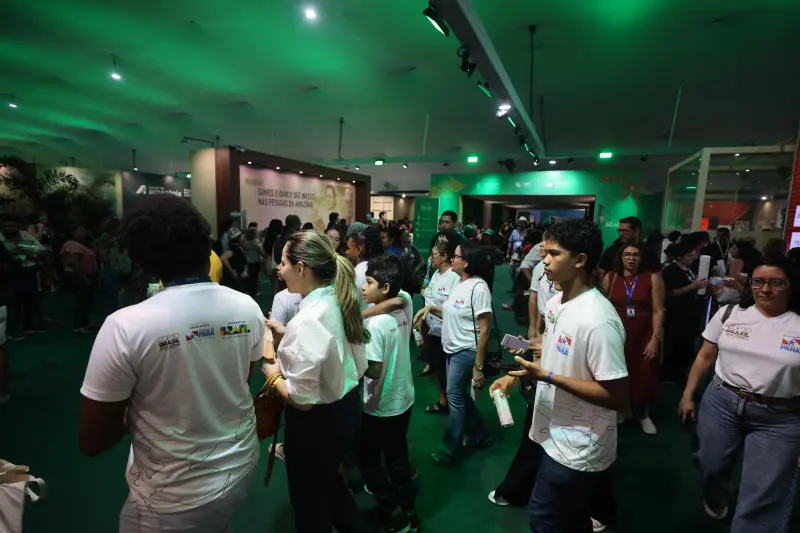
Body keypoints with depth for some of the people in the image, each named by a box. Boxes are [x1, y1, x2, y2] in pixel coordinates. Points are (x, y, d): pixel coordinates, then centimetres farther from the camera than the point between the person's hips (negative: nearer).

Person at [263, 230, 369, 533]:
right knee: (328, 482, 32)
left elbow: (301, 399, -27)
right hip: (347, 408, 8)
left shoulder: (308, 320, -29)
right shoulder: (339, 301, -3)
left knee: (310, 502, 19)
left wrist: (273, 374, -9)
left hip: (317, 423, -8)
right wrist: (287, 336, 4)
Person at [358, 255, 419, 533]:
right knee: (398, 458, 23)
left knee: (367, 461, 17)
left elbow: (372, 370, -26)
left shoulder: (374, 323, -28)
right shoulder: (404, 307, -8)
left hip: (380, 407, -7)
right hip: (403, 399, 7)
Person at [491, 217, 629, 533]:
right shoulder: (555, 303, 1)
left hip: (578, 450, -8)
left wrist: (548, 377, -27)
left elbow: (619, 398, -26)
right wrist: (517, 375, 2)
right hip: (558, 436, 8)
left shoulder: (598, 320, -29)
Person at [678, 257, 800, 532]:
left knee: (761, 500, 3)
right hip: (720, 404, 2)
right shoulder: (729, 314, -1)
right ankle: (715, 502, 51)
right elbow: (705, 357, 6)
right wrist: (688, 395, 6)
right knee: (712, 466, 19)